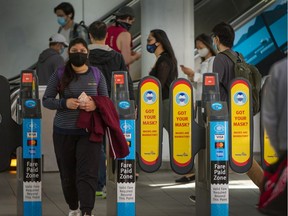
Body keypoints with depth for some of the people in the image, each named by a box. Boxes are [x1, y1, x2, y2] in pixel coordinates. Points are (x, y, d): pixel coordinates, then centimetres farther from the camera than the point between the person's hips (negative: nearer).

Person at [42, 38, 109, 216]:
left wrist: (95, 105, -14)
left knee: (87, 173, -11)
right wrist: (65, 103, -17)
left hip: (89, 132, -1)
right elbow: (46, 100, 1)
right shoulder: (60, 74, 1)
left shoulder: (97, 75, 4)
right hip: (63, 132, 1)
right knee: (68, 173, 9)